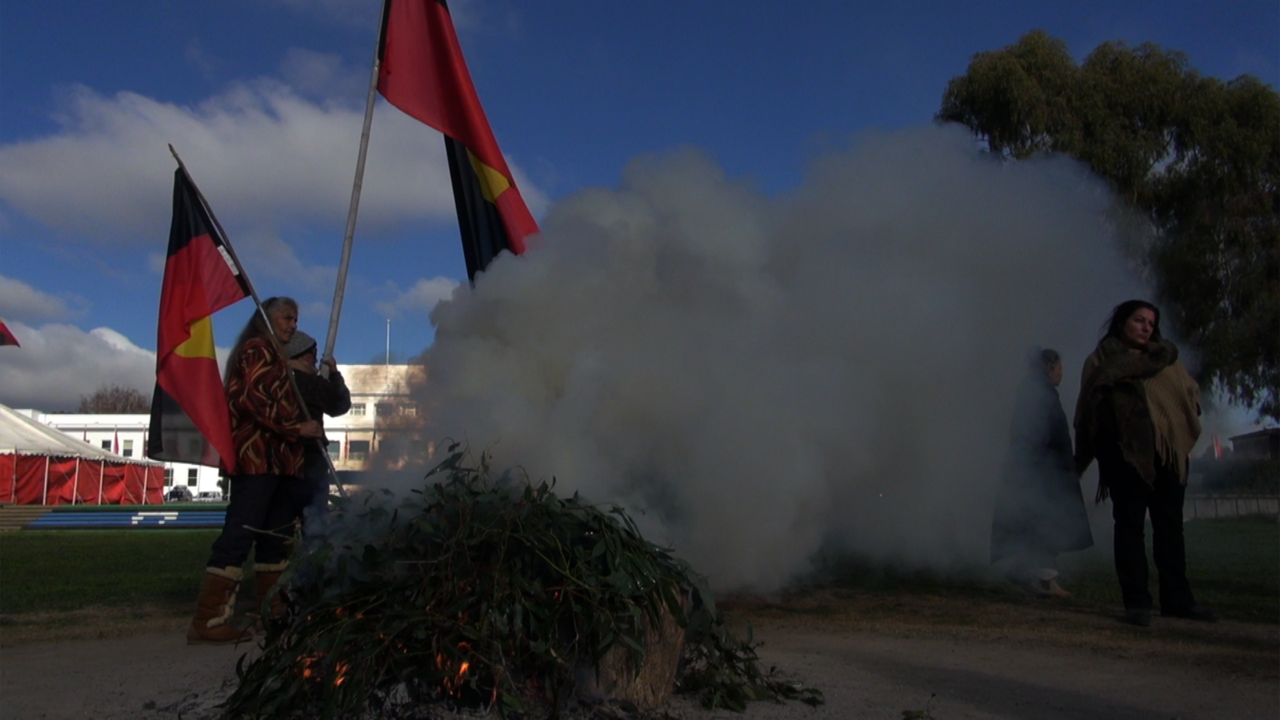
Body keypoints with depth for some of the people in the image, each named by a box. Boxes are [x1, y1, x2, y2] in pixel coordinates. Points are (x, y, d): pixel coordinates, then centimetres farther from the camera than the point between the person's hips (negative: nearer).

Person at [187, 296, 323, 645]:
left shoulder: (276, 356, 27)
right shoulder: (257, 349, -2)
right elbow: (254, 400, -15)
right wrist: (297, 428, -15)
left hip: (276, 459, 10)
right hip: (256, 456, -10)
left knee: (274, 537, 10)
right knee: (240, 534, -13)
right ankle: (208, 620, -13)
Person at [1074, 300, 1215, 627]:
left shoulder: (1167, 357, 20)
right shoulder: (1103, 360, 9)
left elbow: (1191, 392, 15)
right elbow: (1091, 404, 4)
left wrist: (1184, 428, 0)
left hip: (1168, 451, 4)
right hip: (1126, 450, -4)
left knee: (1170, 525, 7)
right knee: (1130, 524, -5)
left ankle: (1177, 598, 15)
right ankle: (1136, 602, -3)